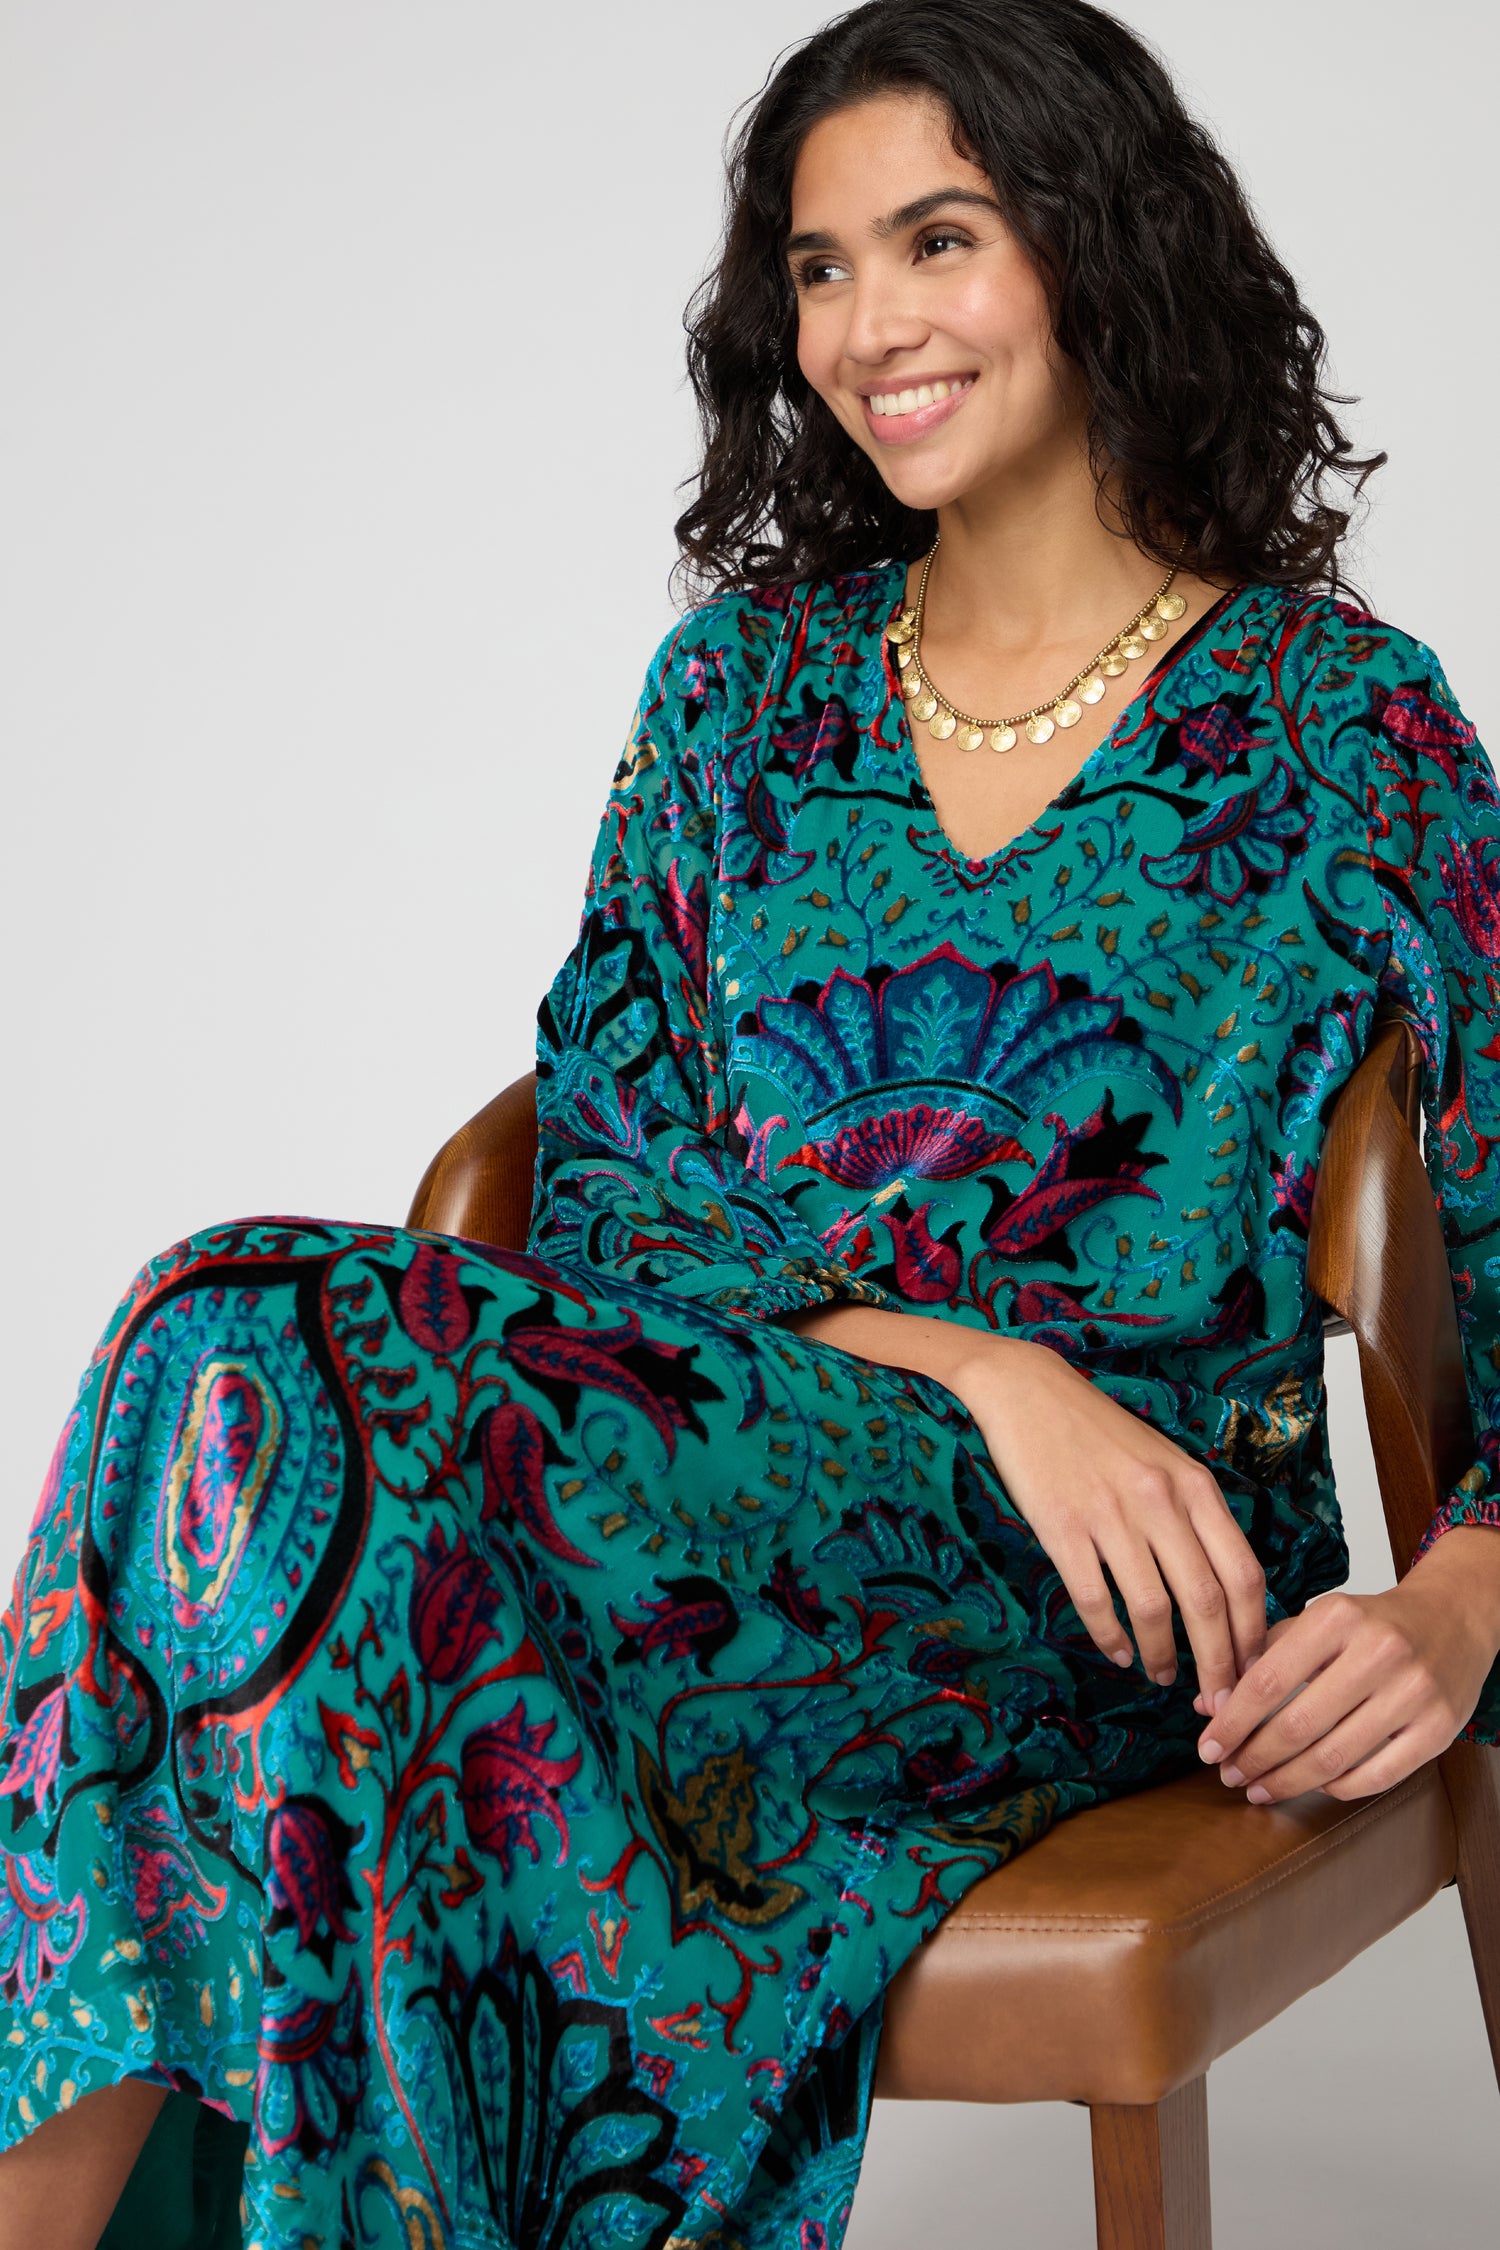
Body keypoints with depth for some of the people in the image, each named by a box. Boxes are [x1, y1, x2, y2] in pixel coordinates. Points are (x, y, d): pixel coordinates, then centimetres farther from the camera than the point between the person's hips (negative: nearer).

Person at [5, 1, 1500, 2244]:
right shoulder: (741, 680, 15)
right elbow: (606, 1177, 5)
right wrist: (985, 1367, -12)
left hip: (1120, 1588, -4)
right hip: (714, 1444, 4)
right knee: (270, 1356, -31)